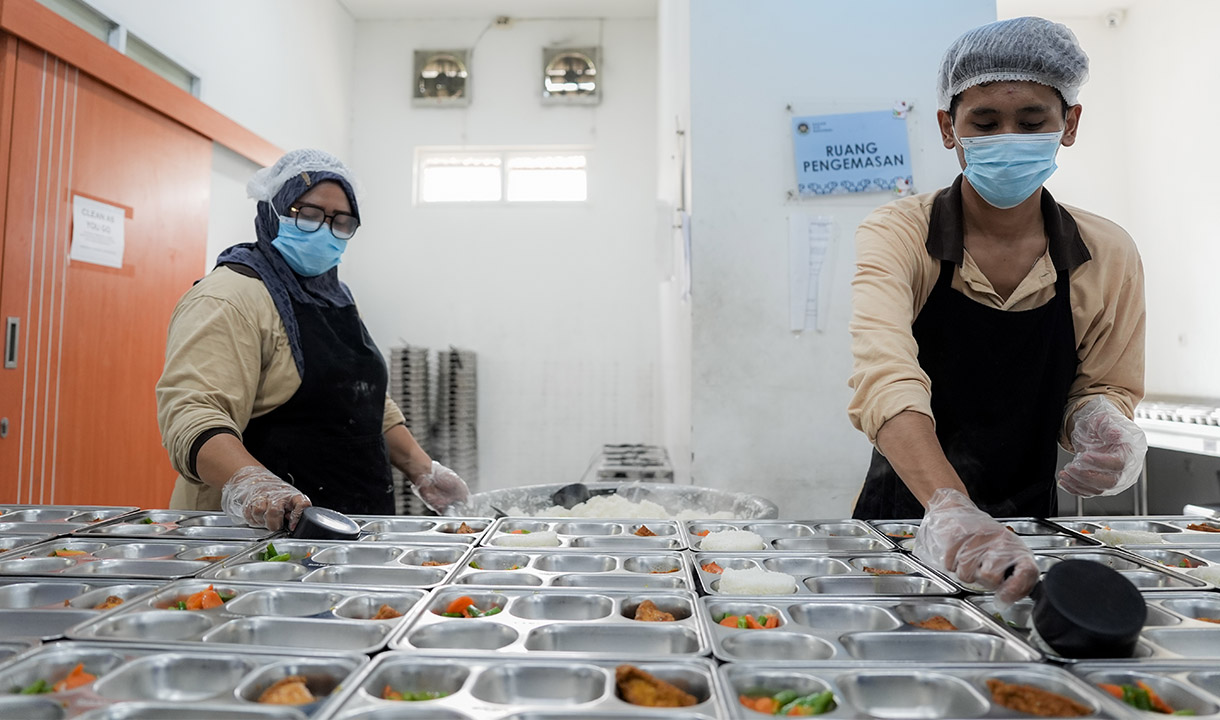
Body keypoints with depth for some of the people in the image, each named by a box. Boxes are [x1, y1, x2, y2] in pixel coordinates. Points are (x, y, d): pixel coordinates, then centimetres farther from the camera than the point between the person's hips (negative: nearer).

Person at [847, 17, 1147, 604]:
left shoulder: (1109, 257, -2)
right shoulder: (896, 235, -13)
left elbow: (1102, 386, 8)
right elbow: (885, 378, -29)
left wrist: (1100, 420, -17)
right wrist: (950, 511, -44)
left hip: (1026, 529, 3)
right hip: (905, 515, -2)